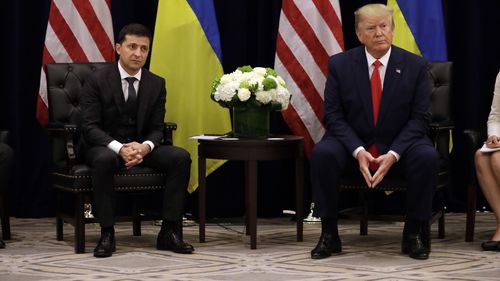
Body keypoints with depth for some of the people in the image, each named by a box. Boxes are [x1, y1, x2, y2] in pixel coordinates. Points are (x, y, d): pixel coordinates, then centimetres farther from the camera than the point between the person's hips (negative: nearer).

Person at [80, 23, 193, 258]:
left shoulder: (157, 84, 2)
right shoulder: (97, 80, -9)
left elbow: (157, 129, 2)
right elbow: (90, 126, -14)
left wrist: (145, 147, -23)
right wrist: (119, 148, -31)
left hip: (141, 147, 4)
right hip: (105, 146, -4)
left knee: (181, 157, -23)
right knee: (105, 160, -40)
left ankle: (169, 231, -18)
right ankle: (107, 234, -28)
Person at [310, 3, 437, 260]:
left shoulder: (415, 66, -3)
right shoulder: (339, 64, -3)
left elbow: (420, 118, -5)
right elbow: (333, 115, -4)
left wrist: (393, 154, -20)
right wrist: (358, 152, -21)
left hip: (399, 146, 0)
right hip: (353, 145, 0)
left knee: (427, 157, -31)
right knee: (322, 153, -30)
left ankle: (412, 234, -12)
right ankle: (329, 234, -16)